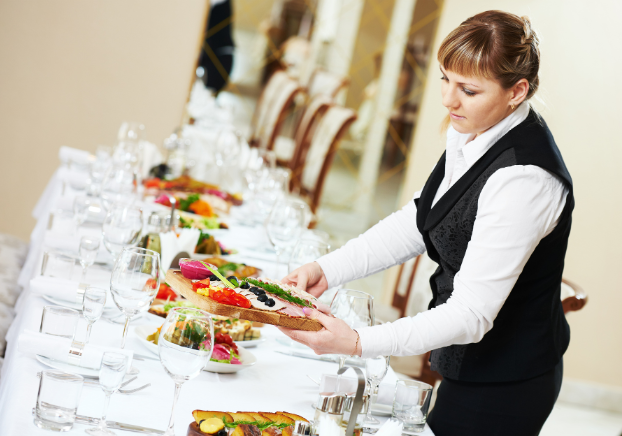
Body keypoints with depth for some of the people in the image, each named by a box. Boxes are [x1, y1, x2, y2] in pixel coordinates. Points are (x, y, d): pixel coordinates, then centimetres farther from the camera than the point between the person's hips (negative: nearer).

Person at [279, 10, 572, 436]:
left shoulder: (524, 179, -31)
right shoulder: (472, 134, -4)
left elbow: (471, 314, -30)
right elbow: (419, 221, 5)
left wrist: (358, 342, -36)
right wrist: (327, 268, -6)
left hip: (501, 389, -8)